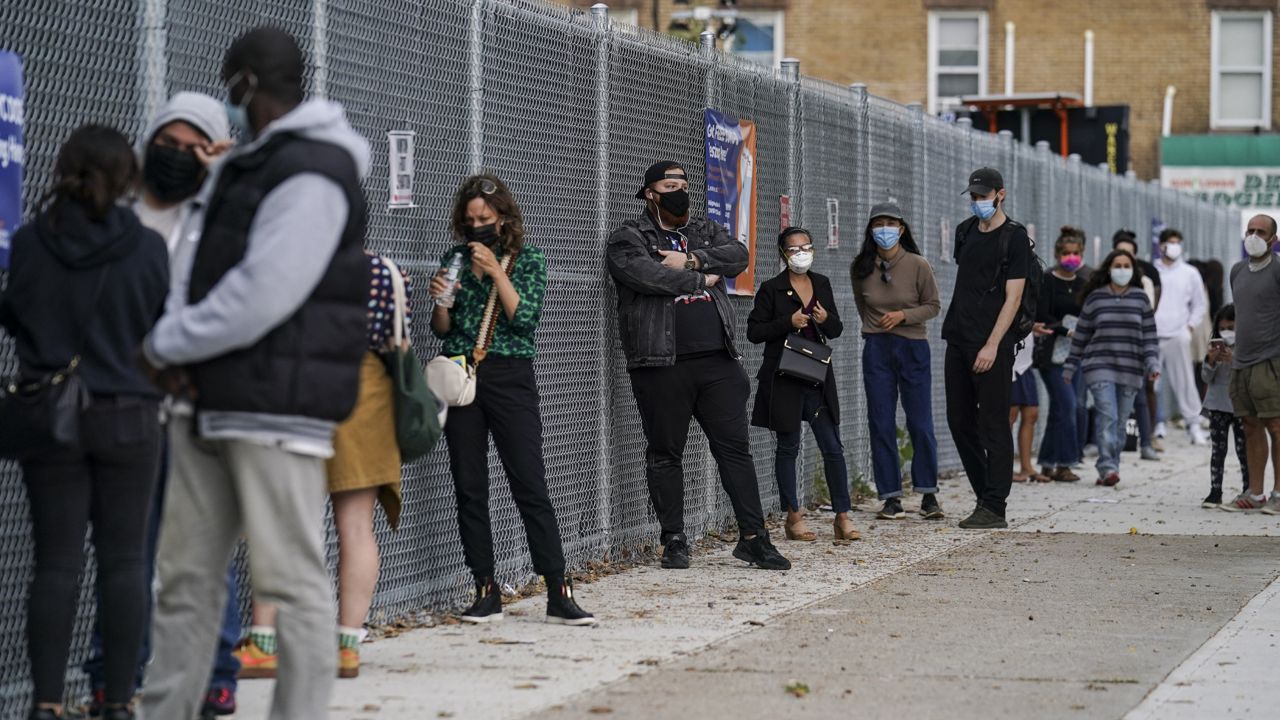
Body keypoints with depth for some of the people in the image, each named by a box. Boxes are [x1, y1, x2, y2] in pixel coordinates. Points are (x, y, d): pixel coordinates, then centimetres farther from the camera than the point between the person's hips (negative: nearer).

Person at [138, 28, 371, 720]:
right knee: (186, 575, 10)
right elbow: (195, 267, 14)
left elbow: (259, 300, -20)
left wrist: (164, 345, -8)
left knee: (292, 581, -7)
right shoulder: (237, 168, 18)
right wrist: (175, 348, -6)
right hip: (208, 405, 9)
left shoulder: (311, 177, -13)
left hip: (278, 409, -9)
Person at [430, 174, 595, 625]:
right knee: (469, 488, 1)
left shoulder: (528, 261, 4)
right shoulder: (455, 259, 11)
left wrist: (496, 270, -13)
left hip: (510, 379, -3)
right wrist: (440, 300, -9)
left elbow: (525, 318, -9)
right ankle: (486, 593, 8)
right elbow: (442, 330, 11)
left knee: (531, 485, -8)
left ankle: (559, 595, -8)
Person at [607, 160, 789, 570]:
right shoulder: (628, 239, 2)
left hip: (717, 362, 4)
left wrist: (691, 261, -13)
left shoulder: (704, 232, 18)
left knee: (735, 447, 2)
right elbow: (644, 274, -17)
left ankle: (753, 537, 5)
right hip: (662, 364, -4)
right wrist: (702, 279, -8)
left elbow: (739, 256, 0)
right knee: (665, 454, 3)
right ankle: (674, 540, 11)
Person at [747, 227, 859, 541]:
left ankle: (843, 517, 4)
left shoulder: (822, 284, 10)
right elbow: (754, 331, -6)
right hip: (784, 380, -4)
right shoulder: (772, 289, -4)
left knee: (833, 447, 0)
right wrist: (788, 322, -17)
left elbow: (836, 330, 15)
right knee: (788, 447, 5)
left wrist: (826, 320, -8)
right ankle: (793, 517, 12)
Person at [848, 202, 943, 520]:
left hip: (913, 348, -2)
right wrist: (876, 326, 12)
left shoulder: (918, 265, -7)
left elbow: (933, 306, 0)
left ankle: (928, 494, 9)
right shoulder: (860, 269, 0)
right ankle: (891, 497, 5)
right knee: (881, 425, 0)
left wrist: (903, 316, -14)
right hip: (876, 350, 2)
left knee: (921, 423, -1)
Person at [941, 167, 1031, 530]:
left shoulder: (1014, 238, -7)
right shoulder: (965, 231, 14)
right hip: (958, 340, 8)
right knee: (959, 421, 10)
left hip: (992, 347, -8)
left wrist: (992, 345, -19)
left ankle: (994, 509, -4)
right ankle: (986, 496, 19)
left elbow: (1012, 297, -13)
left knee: (993, 425, -6)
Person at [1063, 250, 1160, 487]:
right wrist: (1070, 367, 11)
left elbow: (1149, 335, 8)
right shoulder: (1095, 298, 4)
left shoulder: (1140, 299, 7)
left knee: (1120, 421, 4)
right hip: (1100, 368, -2)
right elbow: (1081, 335, 9)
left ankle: (1110, 467, 12)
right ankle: (1108, 468, -20)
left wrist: (1153, 364, -3)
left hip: (1130, 371, 2)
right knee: (1108, 417, -15)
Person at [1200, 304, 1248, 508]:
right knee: (1218, 450, 4)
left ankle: (1248, 491, 10)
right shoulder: (1216, 347, 6)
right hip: (1217, 405, 3)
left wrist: (1233, 360, -23)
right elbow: (1206, 377, 6)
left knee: (1243, 450, 2)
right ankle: (1215, 493, 4)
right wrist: (1210, 360, -12)